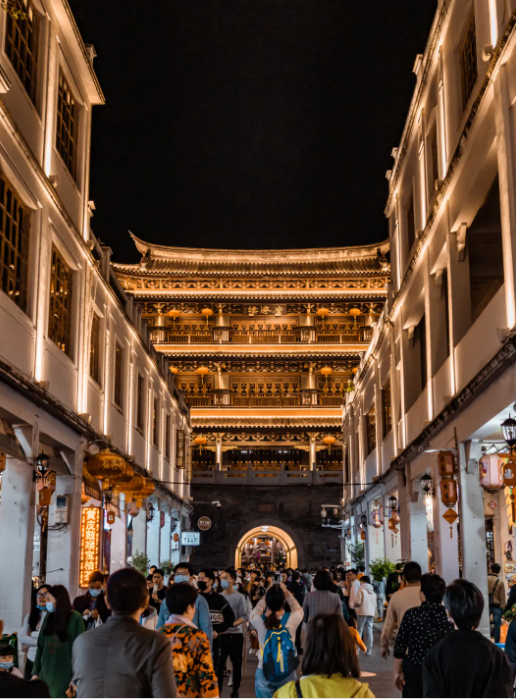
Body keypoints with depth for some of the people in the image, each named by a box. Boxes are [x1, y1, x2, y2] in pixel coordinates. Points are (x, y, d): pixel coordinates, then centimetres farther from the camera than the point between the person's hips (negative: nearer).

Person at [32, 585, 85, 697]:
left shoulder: (75, 618, -6)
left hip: (64, 674, -4)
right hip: (46, 673, 5)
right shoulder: (48, 618, 10)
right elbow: (40, 646, 11)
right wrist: (35, 672, 7)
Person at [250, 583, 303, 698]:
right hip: (287, 673, 0)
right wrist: (287, 594, 15)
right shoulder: (292, 619, -13)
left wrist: (266, 597, 15)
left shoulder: (259, 620, -12)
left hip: (264, 673, 0)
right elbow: (298, 609, 11)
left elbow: (254, 612, 13)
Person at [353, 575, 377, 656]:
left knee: (359, 631, 1)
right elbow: (375, 604, 16)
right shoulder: (373, 592, 15)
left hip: (362, 613, -5)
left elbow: (357, 602, -12)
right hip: (371, 613, 5)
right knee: (369, 631, 7)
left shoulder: (361, 590, -6)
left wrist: (355, 607, 6)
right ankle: (369, 650, 7)